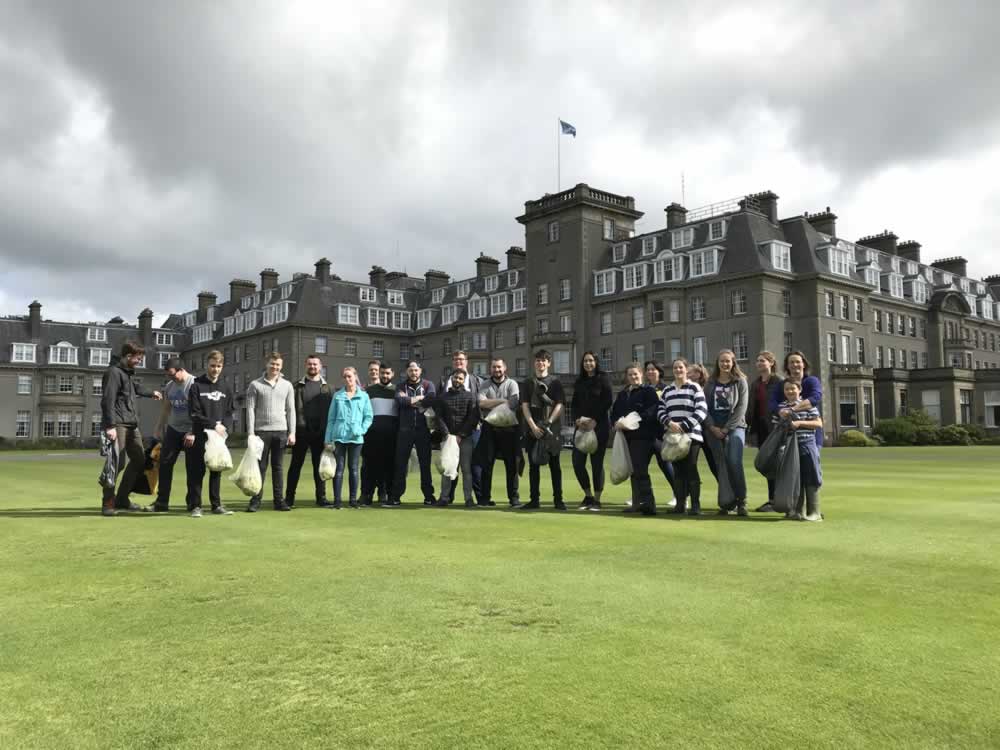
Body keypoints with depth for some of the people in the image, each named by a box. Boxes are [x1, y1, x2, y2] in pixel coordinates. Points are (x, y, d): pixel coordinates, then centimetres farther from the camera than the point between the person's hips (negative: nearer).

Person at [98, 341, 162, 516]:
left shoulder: (128, 372, 19)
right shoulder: (113, 372, -10)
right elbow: (108, 400, -19)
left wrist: (151, 393, 57)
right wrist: (110, 425, -26)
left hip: (131, 424, 10)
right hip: (118, 425, -10)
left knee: (139, 460, 12)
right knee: (118, 462, -13)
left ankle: (122, 499, 20)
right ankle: (108, 502, -5)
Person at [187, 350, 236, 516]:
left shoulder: (225, 388, 12)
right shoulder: (197, 386, 0)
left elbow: (230, 412, 8)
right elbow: (195, 413, -6)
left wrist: (225, 428, -9)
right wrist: (214, 425, -13)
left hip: (220, 436, 4)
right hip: (201, 435, -3)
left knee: (217, 471, 7)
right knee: (197, 471, -1)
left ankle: (216, 505, 14)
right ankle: (195, 505, 5)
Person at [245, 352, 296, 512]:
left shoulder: (287, 386, 9)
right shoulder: (255, 385, 2)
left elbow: (291, 410, 9)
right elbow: (250, 409, -2)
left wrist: (292, 433, 2)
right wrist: (250, 433, -8)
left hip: (281, 431, 2)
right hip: (261, 431, -2)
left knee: (278, 467, 7)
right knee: (260, 467, 2)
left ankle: (279, 500, 11)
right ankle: (256, 500, 7)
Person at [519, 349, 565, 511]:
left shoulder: (555, 382, 6)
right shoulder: (528, 383, 10)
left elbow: (559, 406, -1)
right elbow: (525, 406, 3)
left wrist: (549, 422, -13)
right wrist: (533, 426, -10)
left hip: (551, 429, -1)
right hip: (532, 429, 2)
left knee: (554, 465, 0)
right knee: (534, 465, 4)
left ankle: (558, 499, 5)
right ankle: (534, 500, 9)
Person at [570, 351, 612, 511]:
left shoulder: (603, 379, 1)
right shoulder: (580, 381, 14)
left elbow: (606, 402, -7)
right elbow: (574, 404, 11)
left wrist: (593, 421, -13)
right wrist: (579, 419, -7)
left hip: (599, 426, -4)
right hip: (581, 426, 4)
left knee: (597, 463, -2)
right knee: (578, 462, -3)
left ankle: (597, 500, 9)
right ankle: (588, 496, 14)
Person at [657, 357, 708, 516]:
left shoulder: (694, 387, 1)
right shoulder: (667, 390, 16)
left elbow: (702, 410, -8)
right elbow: (661, 410, 11)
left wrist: (684, 426, -14)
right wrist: (669, 423, -9)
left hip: (691, 434, -4)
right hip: (672, 436, 4)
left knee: (691, 469, -5)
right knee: (677, 470, 7)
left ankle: (695, 505, 0)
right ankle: (680, 503, 13)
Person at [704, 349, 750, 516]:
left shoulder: (740, 381, 4)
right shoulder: (711, 383, 12)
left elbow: (741, 407, -4)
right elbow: (705, 406, 7)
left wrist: (727, 428, -10)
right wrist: (712, 427, -7)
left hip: (735, 427, -3)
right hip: (714, 429, 3)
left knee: (734, 462, -17)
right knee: (720, 465, 1)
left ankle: (741, 501, -9)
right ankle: (725, 503, 7)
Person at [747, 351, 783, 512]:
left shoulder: (778, 382, -6)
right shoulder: (755, 384, 14)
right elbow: (751, 406, 15)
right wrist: (748, 425, 9)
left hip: (773, 427, -7)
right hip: (760, 427, 7)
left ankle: (773, 500, -1)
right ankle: (774, 500, 15)